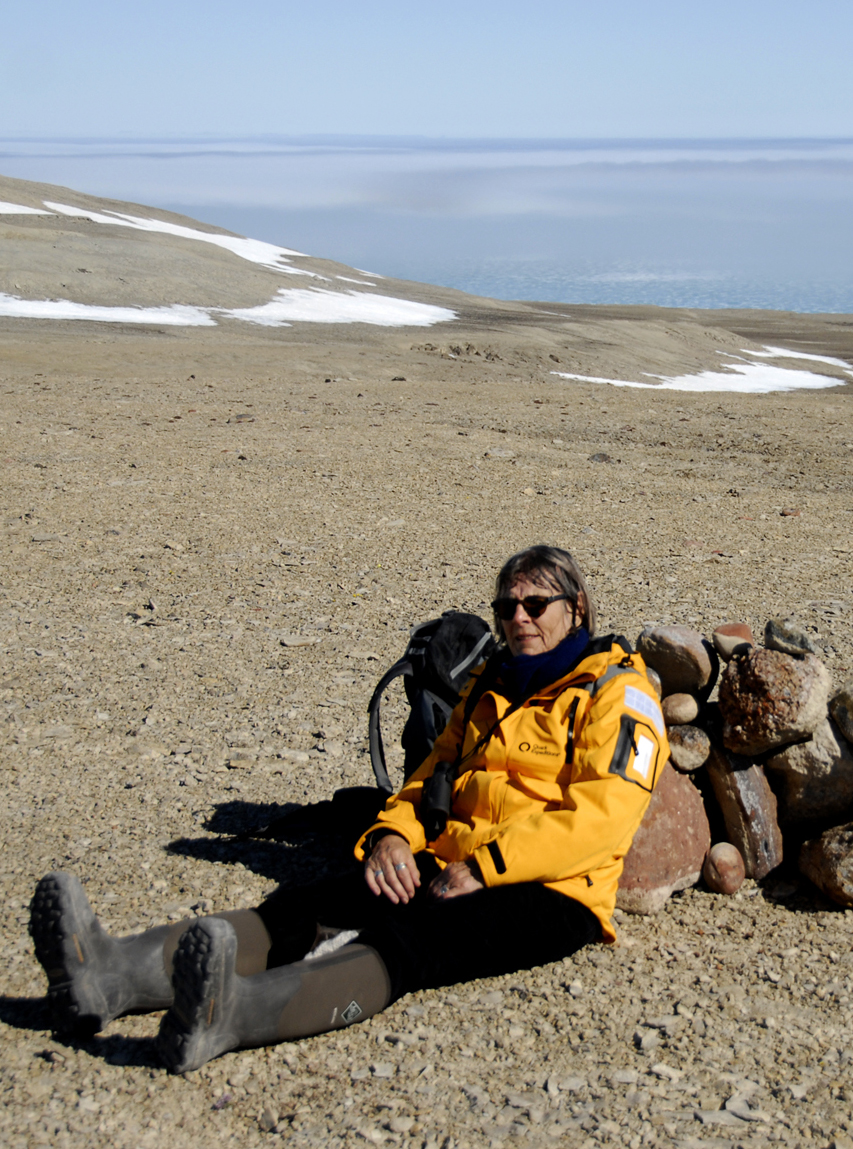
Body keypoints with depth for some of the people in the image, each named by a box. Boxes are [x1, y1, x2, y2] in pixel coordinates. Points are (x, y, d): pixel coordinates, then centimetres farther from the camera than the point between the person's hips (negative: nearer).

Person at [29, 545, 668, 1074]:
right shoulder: (488, 686, 23)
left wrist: (483, 867, -17)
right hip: (447, 870, 6)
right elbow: (431, 778, 22)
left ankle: (234, 1012, -64)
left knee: (411, 939, -37)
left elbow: (602, 816, -12)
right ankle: (114, 975, -42)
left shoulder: (620, 693, 1)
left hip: (547, 895, -6)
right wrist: (392, 834, -1)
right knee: (306, 909, -21)